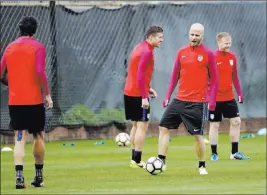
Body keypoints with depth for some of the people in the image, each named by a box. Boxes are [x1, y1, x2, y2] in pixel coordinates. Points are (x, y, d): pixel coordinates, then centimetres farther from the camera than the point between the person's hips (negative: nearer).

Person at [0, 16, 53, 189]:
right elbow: (40, 72, -16)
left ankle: (19, 176, -19)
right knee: (39, 137, 15)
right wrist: (47, 94, -8)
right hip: (34, 100, -2)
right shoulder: (38, 47, -4)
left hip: (14, 101, 2)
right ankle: (39, 177, 20)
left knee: (20, 139, -2)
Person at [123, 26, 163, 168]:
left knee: (136, 125, 14)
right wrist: (144, 96, -24)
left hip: (129, 92, 10)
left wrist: (147, 88, 19)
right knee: (142, 126, -7)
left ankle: (134, 159, 17)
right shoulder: (146, 52, -16)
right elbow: (140, 75, -23)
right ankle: (137, 161, -8)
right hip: (138, 94, -10)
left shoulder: (140, 47, 14)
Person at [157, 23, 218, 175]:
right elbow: (175, 75, 15)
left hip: (197, 102, -5)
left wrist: (212, 100, -9)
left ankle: (202, 166, 15)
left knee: (198, 135, -2)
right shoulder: (182, 52, 8)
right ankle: (161, 161, 4)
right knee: (164, 127, -1)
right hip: (179, 100, 5)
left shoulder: (208, 54, -4)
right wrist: (168, 96, 9)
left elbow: (214, 79, -1)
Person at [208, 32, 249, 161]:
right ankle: (214, 154, 11)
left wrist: (239, 93, 11)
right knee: (214, 125, 2)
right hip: (215, 98, -6)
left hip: (229, 97, 6)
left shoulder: (232, 57, 5)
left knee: (236, 121, 3)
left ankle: (235, 153, 12)